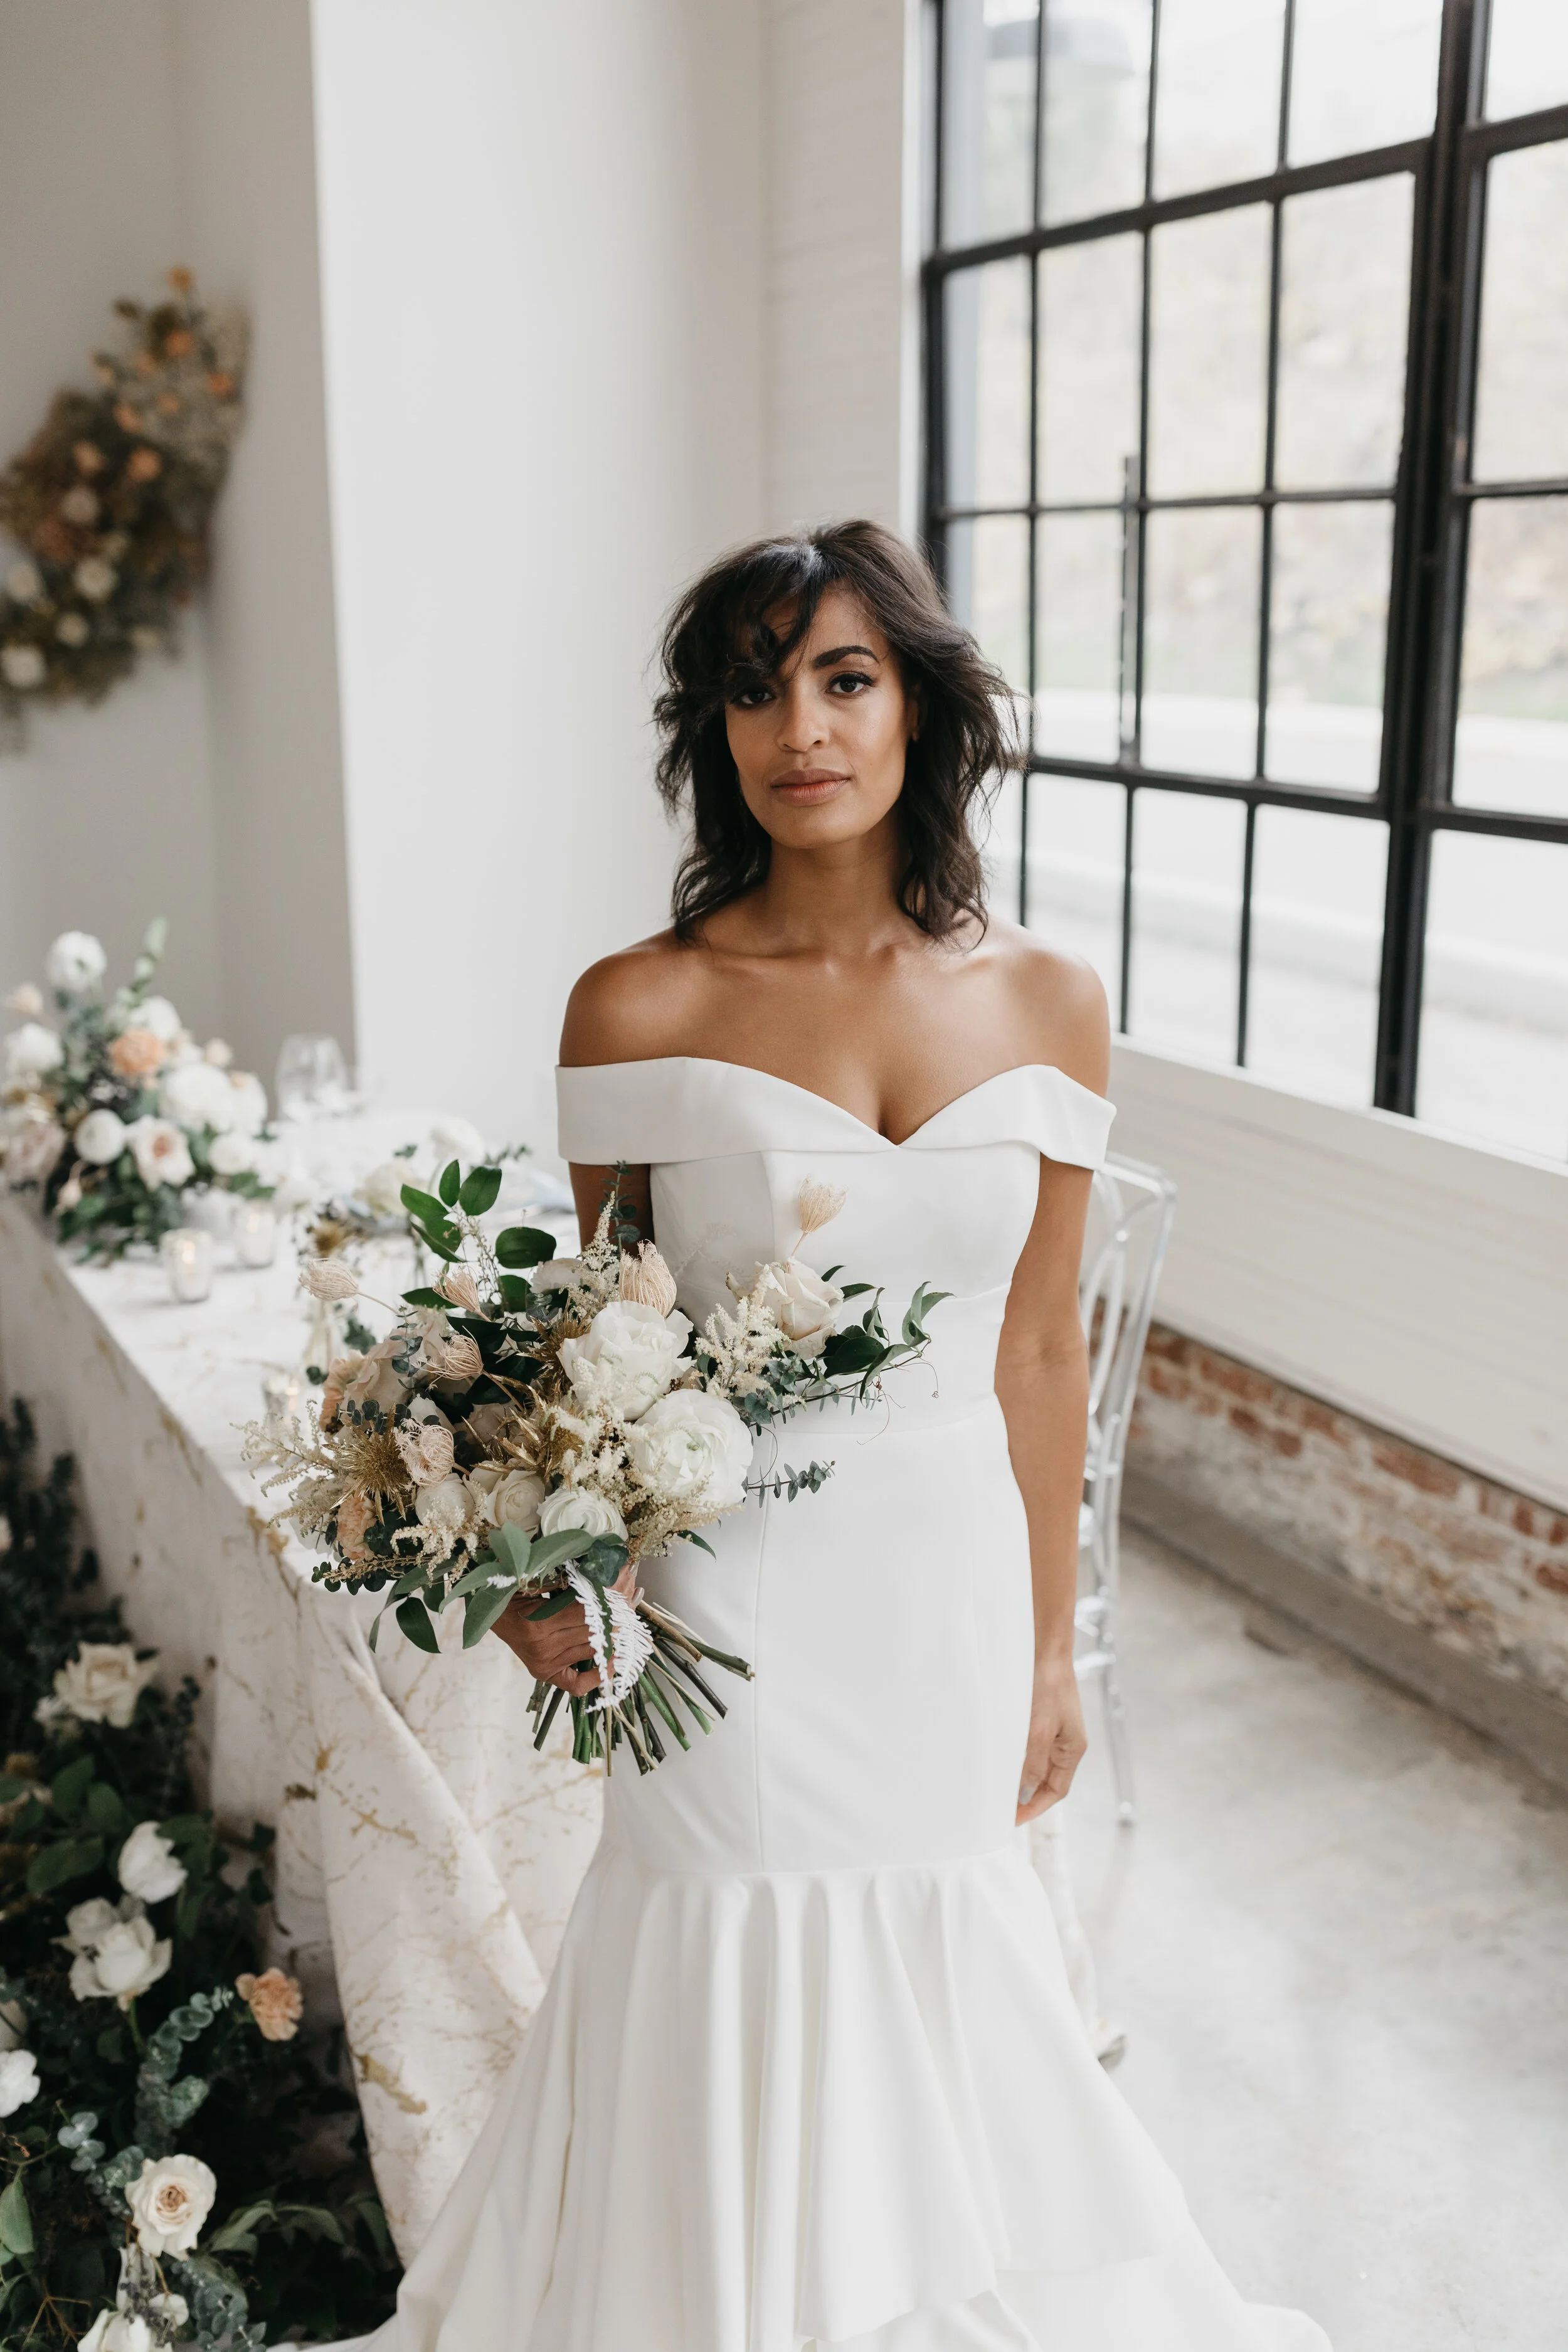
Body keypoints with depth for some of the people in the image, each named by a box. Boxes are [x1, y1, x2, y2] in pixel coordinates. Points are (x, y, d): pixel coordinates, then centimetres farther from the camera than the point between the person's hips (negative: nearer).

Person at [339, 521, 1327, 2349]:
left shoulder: (1047, 1005, -3)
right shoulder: (640, 1010, -11)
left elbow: (1039, 1347, 3)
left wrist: (1051, 1645, 8)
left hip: (952, 1578, 3)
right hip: (734, 1586, -2)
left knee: (933, 1951, 18)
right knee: (744, 1972, 12)